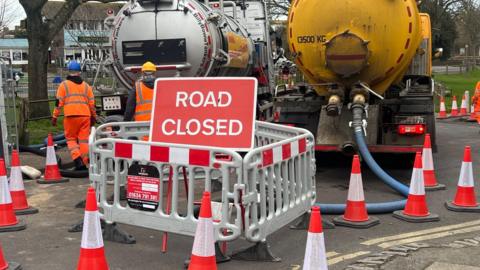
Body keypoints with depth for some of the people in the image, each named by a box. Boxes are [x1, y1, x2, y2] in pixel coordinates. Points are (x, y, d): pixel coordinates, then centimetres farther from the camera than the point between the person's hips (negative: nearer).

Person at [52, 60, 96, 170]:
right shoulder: (86, 85, 13)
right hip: (85, 116, 2)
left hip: (70, 116, -2)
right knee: (84, 139, 7)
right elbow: (92, 103, 12)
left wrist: (55, 117, 5)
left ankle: (77, 159, -9)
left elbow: (59, 102, -1)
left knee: (71, 139, 9)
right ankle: (84, 163, 7)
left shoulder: (64, 85, 4)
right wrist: (94, 117, 22)